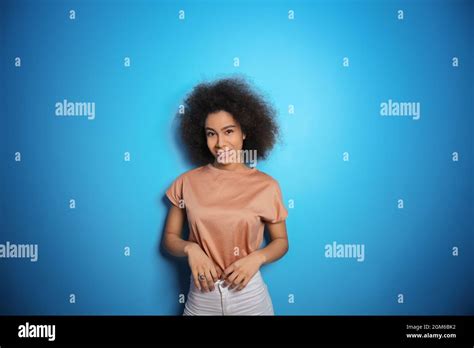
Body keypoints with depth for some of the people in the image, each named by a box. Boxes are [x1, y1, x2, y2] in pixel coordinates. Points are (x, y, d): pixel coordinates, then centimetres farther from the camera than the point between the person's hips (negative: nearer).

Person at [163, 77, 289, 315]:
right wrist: (190, 249, -16)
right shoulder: (187, 183, -3)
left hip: (249, 295, -1)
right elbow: (170, 238, 4)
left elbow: (281, 241, 4)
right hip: (201, 296, 1)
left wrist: (257, 257, -14)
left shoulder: (266, 186, -6)